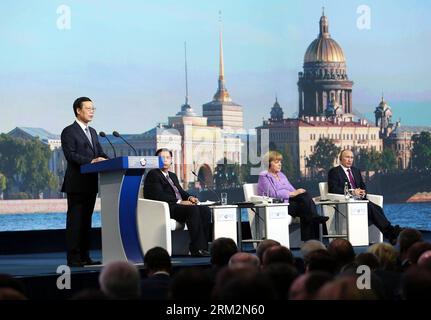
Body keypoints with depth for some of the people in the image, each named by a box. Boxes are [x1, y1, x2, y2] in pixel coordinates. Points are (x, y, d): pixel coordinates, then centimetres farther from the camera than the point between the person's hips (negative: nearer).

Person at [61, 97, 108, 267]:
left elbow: (100, 153, 16)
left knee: (86, 221, 10)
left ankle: (85, 256, 13)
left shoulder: (92, 132, 20)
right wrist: (91, 161, -26)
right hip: (77, 184, -8)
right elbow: (71, 155, -17)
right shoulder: (69, 132, -5)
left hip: (91, 183, 8)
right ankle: (73, 258, -6)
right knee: (75, 221, -6)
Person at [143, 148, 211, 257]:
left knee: (205, 210, -17)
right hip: (167, 208, -8)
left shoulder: (173, 176, 31)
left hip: (180, 205, 8)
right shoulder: (153, 174, 2)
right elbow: (159, 195, -11)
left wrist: (190, 197, 2)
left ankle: (203, 246, -24)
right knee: (193, 209, -32)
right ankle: (197, 249, -36)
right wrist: (179, 202, -17)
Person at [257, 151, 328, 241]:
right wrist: (293, 193, -15)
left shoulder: (281, 175, 27)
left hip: (290, 202, 7)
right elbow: (273, 194, -12)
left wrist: (298, 192, -9)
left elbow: (292, 190, 15)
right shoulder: (264, 177, 3)